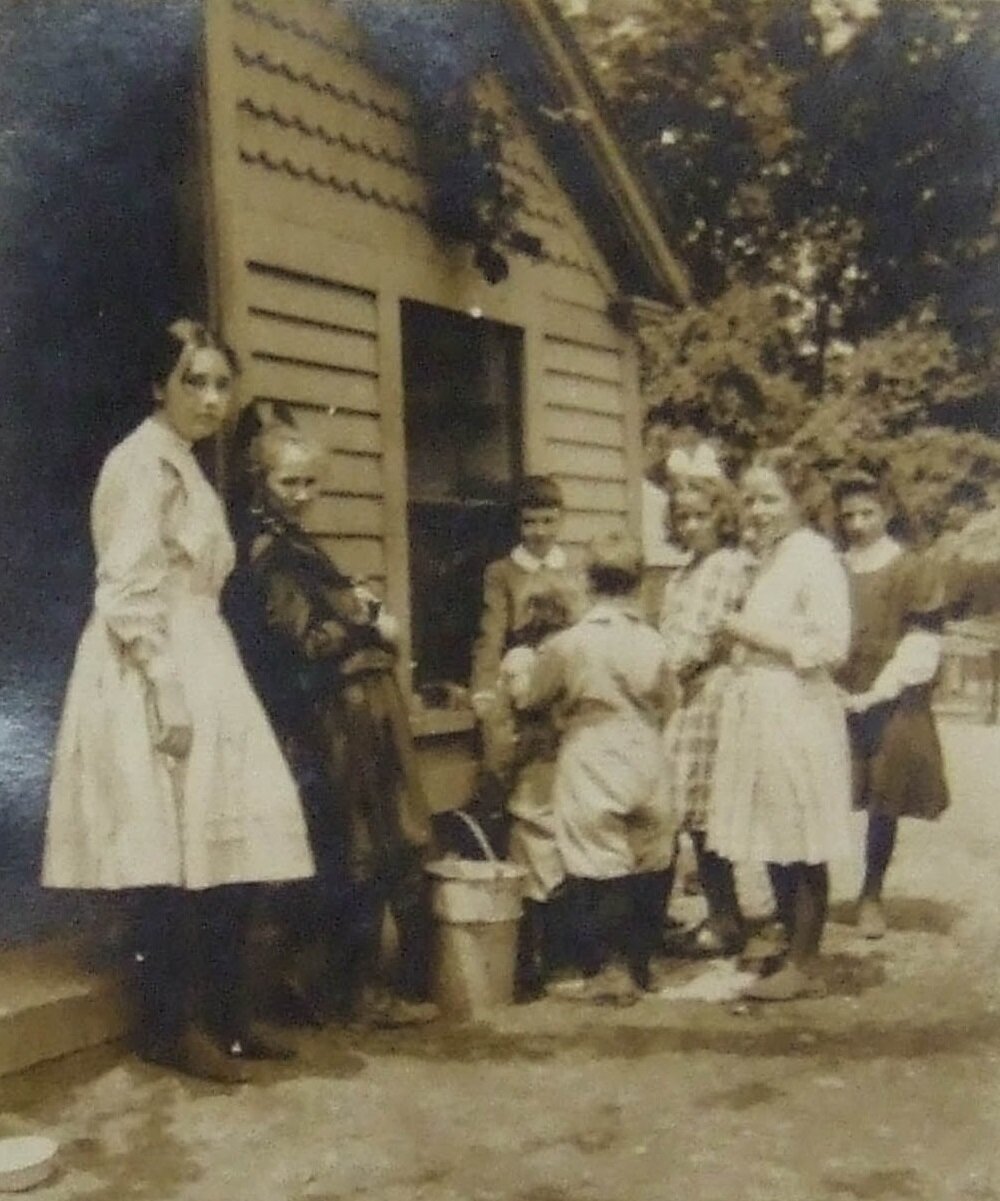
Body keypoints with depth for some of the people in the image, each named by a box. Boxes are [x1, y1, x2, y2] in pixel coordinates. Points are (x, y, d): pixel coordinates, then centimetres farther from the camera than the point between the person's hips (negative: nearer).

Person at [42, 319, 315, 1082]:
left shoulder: (186, 468, 19)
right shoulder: (144, 462, -10)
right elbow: (127, 594, -18)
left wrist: (196, 691, 19)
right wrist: (167, 695, -22)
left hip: (202, 674, 10)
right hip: (154, 683, -10)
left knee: (225, 844, 9)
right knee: (170, 854, -5)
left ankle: (224, 1012, 19)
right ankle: (170, 1026, 6)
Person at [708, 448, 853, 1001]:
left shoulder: (815, 556, -12)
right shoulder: (768, 557, 15)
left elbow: (832, 645, -18)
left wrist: (756, 635, -16)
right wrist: (741, 634, 6)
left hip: (798, 717, -9)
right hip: (760, 714, 9)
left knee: (801, 851, 2)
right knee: (772, 846, 15)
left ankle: (804, 966, 13)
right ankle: (790, 947, 27)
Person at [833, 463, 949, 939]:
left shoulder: (916, 572, -2)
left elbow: (920, 651, -7)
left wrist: (873, 695, -13)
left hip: (891, 710, -3)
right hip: (835, 706, 3)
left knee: (884, 805, 3)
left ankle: (872, 897, 16)